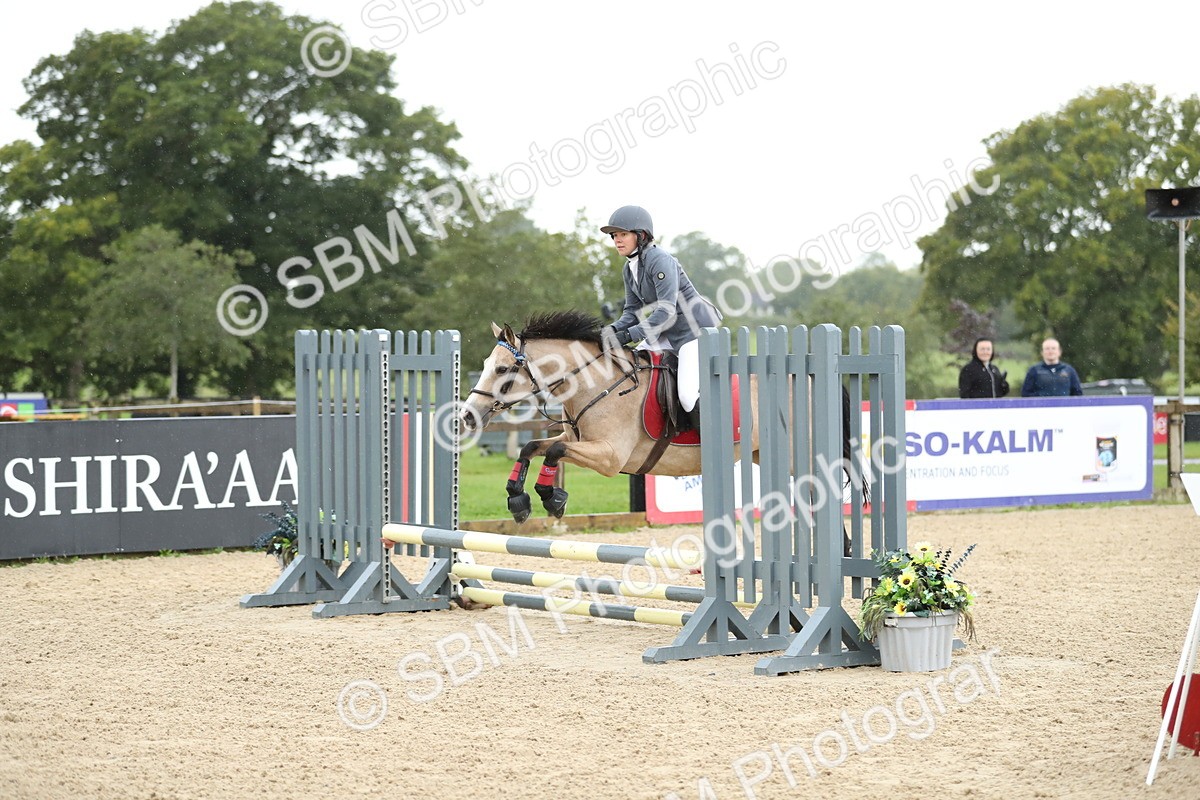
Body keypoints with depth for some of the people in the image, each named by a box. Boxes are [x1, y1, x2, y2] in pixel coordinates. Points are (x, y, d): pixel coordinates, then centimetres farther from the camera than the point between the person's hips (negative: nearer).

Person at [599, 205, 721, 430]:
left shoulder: (660, 261, -21)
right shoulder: (629, 269, 8)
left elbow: (666, 312, -27)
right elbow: (632, 311, 11)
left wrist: (629, 335, -32)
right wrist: (614, 329, -10)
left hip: (696, 327, -10)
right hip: (670, 333, 10)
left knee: (689, 397, -22)